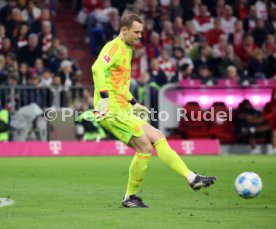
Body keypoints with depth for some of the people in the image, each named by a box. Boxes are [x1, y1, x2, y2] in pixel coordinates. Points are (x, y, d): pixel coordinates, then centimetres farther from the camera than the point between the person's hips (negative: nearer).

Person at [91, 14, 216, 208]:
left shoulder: (127, 50, 22)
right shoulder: (115, 47, -10)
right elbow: (98, 68, -28)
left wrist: (133, 103, 28)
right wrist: (104, 97, -34)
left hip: (123, 110, 10)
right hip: (112, 110, -10)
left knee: (158, 138, 4)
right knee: (145, 147, -11)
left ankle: (192, 178, 2)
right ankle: (130, 197, 1)